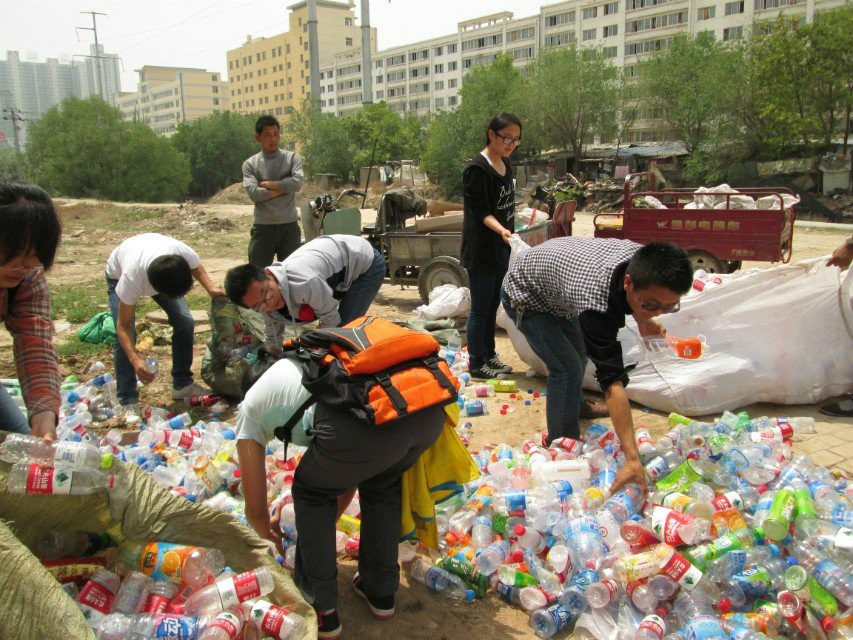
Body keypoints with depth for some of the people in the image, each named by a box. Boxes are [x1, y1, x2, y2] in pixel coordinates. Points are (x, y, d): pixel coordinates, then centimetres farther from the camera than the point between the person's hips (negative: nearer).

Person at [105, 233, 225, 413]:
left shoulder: (183, 253, -40)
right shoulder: (131, 277, -45)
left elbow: (197, 268, -13)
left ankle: (182, 384, 10)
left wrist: (211, 288, -32)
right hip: (118, 275, -3)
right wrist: (135, 359, -49)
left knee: (185, 322, -8)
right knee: (125, 334, -19)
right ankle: (128, 402, -6)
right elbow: (123, 326, -34)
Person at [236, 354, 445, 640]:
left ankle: (319, 608, 35)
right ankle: (381, 592, 46)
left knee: (311, 491, 27)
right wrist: (326, 524, 67)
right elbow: (348, 478, 52)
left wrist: (272, 538, 58)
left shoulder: (251, 405, 30)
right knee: (383, 482, 37)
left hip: (362, 425, -6)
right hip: (431, 412, 6)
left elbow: (256, 510, 36)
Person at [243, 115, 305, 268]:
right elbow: (254, 193, -12)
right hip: (263, 228, 0)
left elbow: (297, 183, -14)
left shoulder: (292, 158, 4)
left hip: (289, 226, 1)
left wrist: (267, 184, -8)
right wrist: (284, 187, -10)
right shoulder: (250, 164, 3)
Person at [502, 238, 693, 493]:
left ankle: (574, 408, 50)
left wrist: (642, 321, -1)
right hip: (524, 297, -8)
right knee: (567, 369, -17)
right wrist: (632, 459, -46)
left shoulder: (643, 261, -26)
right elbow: (612, 379, -45)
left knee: (579, 355, 23)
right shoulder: (596, 306, -46)